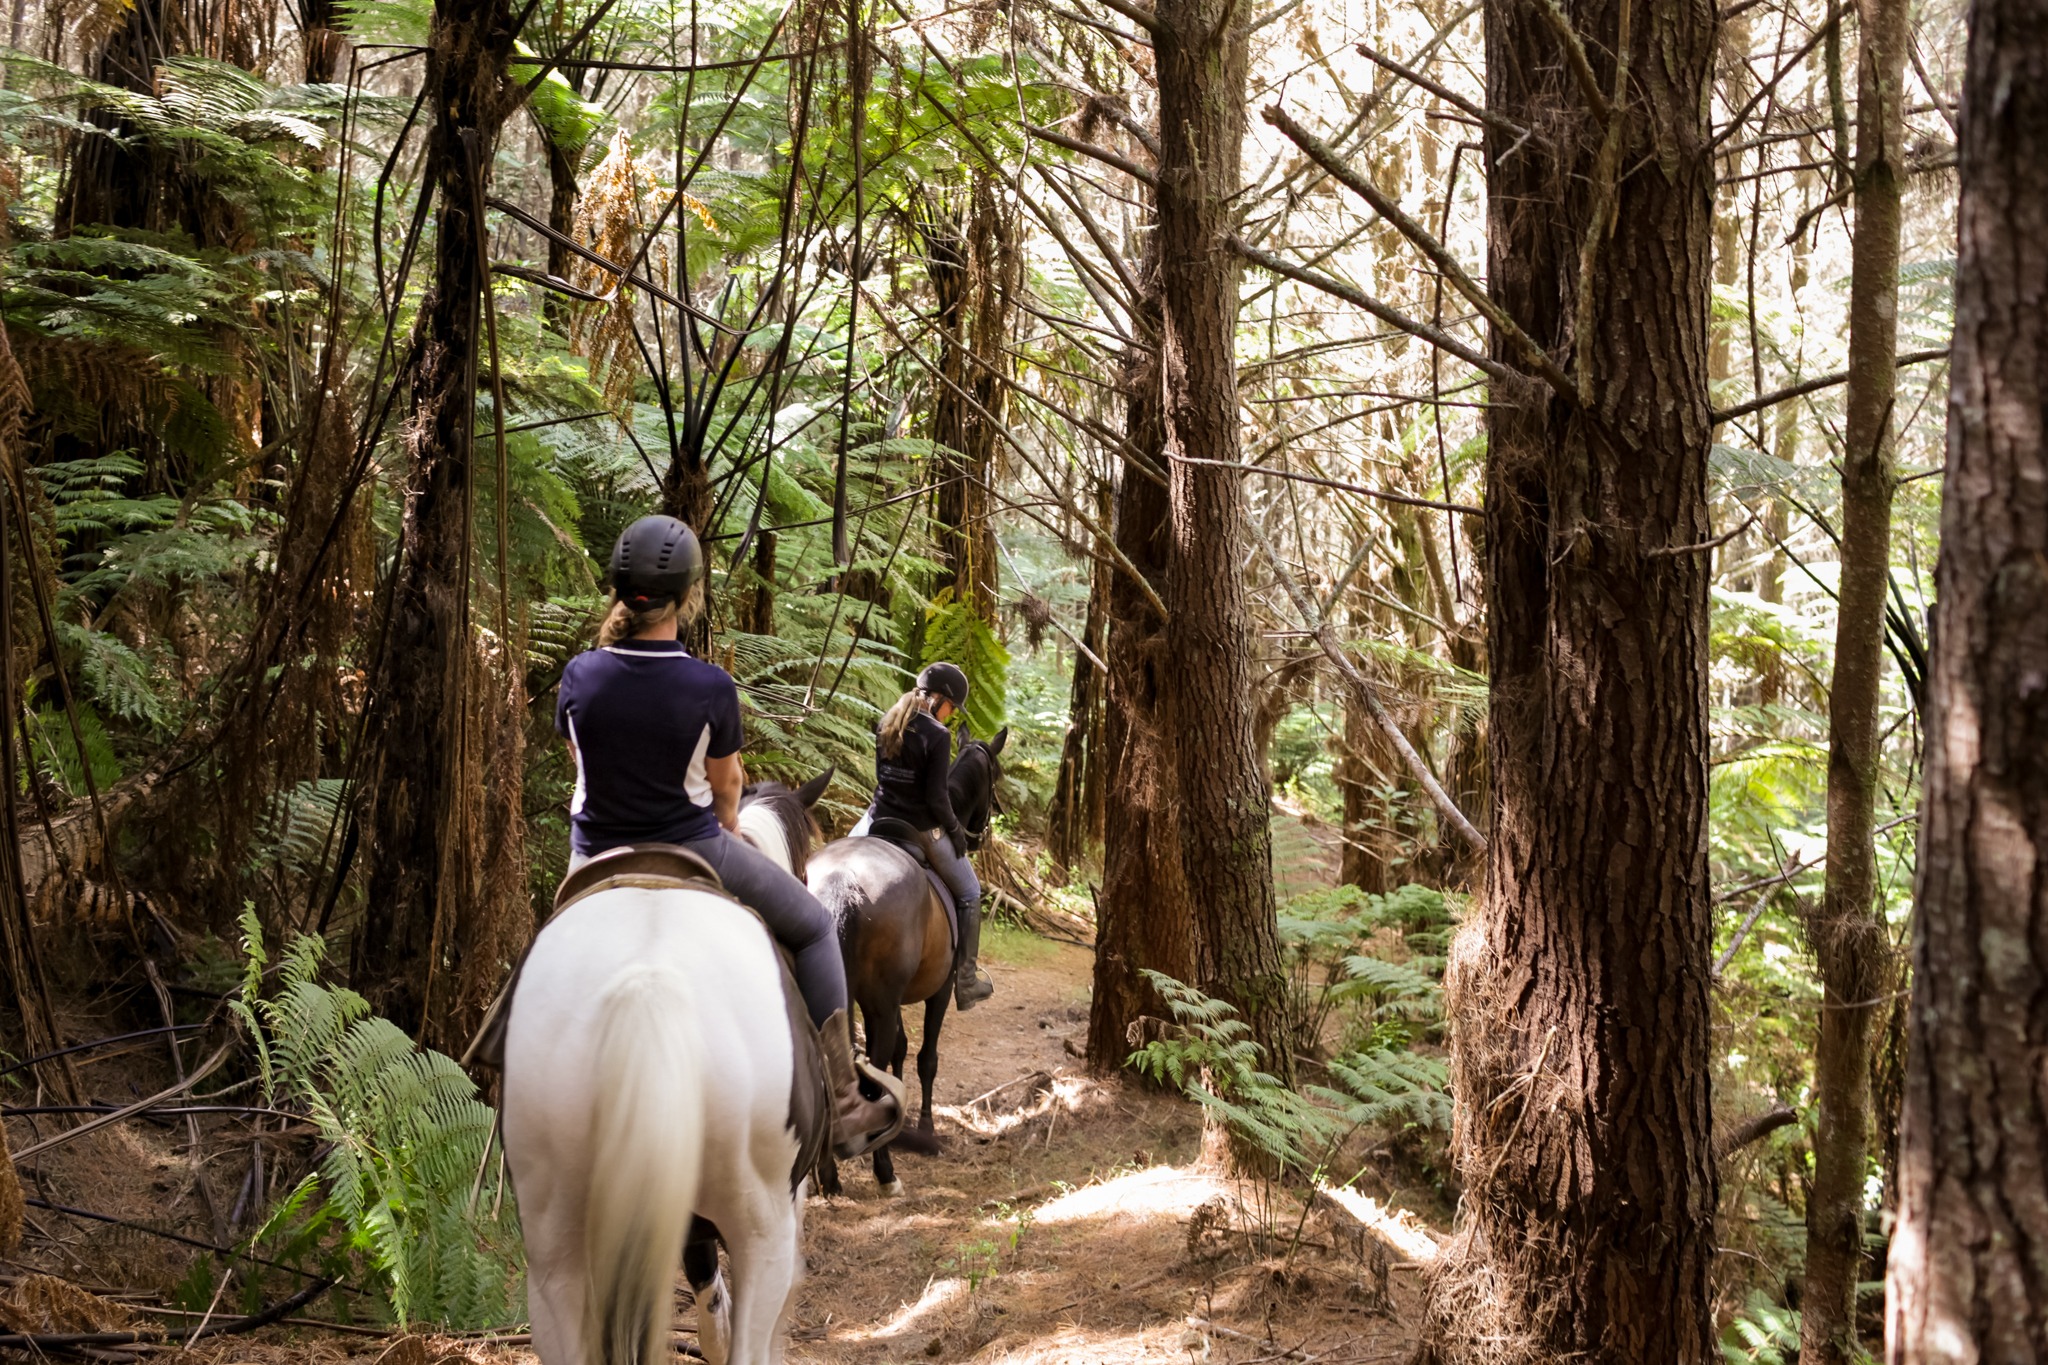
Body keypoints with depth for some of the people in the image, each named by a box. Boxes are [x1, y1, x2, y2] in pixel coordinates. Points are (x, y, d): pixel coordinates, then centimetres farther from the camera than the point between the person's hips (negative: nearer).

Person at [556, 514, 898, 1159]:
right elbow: (726, 784, -2)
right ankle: (845, 1109, 18)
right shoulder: (711, 688, -18)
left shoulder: (579, 676, -10)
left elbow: (581, 768, 7)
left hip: (596, 856, 3)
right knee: (813, 925, 17)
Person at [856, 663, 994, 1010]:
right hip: (923, 831, -5)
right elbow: (936, 796, -19)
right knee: (969, 894, 15)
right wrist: (955, 830, -5)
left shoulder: (886, 725, 2)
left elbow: (883, 777, 9)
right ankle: (966, 982, 17)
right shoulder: (937, 735, -18)